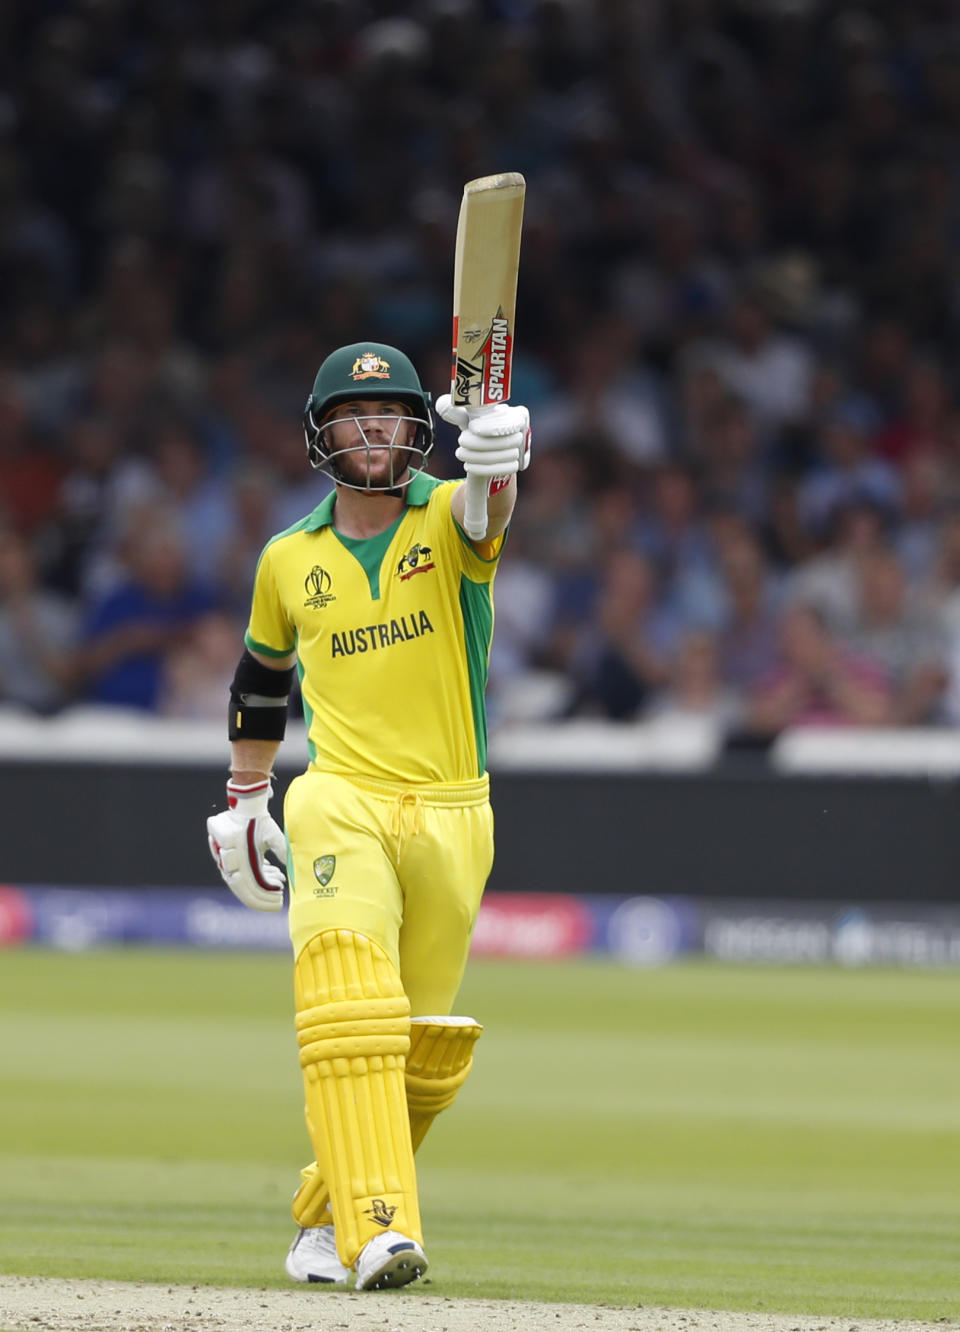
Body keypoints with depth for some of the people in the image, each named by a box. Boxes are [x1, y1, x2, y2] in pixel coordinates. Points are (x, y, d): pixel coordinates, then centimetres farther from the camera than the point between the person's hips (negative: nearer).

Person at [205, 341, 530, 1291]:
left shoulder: (448, 520, -1)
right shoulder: (290, 559, 7)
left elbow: (486, 510, -26)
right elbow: (263, 675, 24)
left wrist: (497, 455, -49)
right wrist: (243, 801, 23)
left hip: (451, 818, 1)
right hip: (342, 807, -1)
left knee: (423, 1049, 8)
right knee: (350, 1007, -22)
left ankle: (326, 1215, 29)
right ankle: (377, 1231, -30)